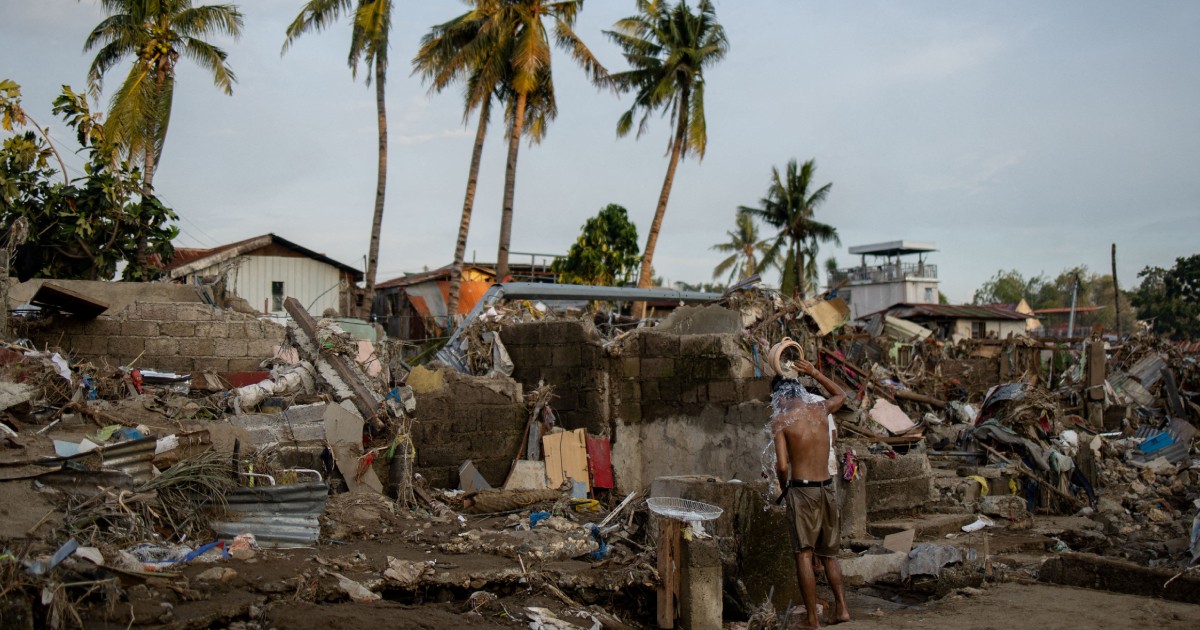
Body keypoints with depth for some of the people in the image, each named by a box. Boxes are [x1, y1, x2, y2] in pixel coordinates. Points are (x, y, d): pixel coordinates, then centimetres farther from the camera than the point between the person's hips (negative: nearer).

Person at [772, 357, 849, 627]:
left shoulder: (781, 420, -7)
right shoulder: (820, 409, 5)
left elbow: (782, 465, -14)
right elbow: (841, 394, 29)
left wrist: (783, 488, 4)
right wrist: (814, 373, 29)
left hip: (801, 490, -5)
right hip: (826, 488, 5)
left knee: (804, 555, -2)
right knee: (829, 554, 18)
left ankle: (813, 620, -4)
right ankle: (842, 607, 13)